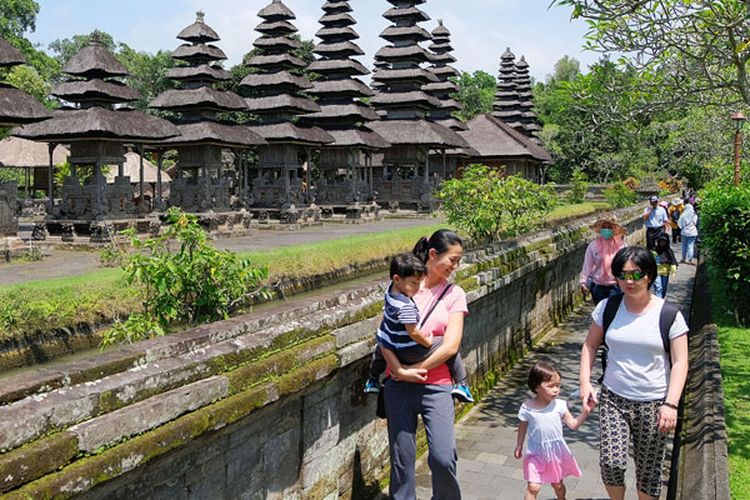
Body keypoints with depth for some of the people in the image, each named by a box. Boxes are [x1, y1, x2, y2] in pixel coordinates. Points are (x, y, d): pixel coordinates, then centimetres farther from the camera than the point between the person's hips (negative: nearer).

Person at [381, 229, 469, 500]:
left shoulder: (454, 294, 4)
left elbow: (450, 346, -5)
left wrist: (416, 369, -10)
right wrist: (399, 370, -15)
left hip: (435, 385, -1)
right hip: (399, 385, 1)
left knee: (443, 459, -10)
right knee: (402, 460, 7)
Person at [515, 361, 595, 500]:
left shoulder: (560, 405, -12)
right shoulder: (527, 407, -15)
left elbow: (573, 424, -8)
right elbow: (522, 428, 0)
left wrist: (585, 412, -21)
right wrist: (519, 446, 10)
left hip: (556, 451, 2)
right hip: (536, 452, -2)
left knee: (558, 484, 21)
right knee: (533, 487, -7)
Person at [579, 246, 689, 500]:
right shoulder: (607, 307, 0)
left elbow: (680, 363, -6)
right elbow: (590, 345, 10)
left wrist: (671, 404, -15)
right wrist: (585, 381, -3)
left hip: (654, 404, -1)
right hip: (613, 399, 1)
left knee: (648, 471, 8)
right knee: (611, 463, -11)